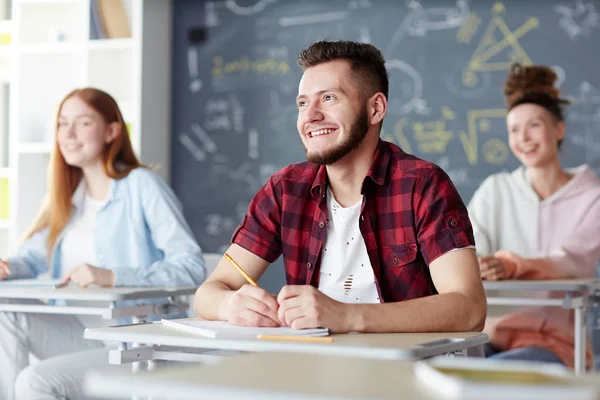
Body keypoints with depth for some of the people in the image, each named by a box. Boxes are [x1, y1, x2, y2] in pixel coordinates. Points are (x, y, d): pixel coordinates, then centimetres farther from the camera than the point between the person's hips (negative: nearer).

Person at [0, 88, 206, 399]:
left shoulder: (141, 186, -7)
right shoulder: (66, 193, 16)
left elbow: (192, 267, -17)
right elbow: (33, 256, 13)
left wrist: (112, 276, -26)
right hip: (79, 331, 7)